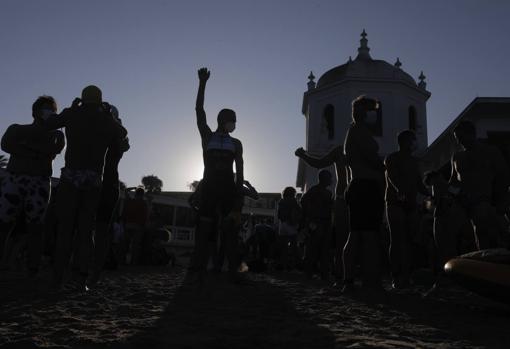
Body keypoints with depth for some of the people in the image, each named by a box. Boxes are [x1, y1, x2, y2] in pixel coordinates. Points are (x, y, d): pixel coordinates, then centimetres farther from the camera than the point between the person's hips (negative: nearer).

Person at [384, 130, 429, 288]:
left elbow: (419, 184, 22)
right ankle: (397, 278, -10)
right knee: (397, 241, -10)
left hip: (411, 205, 6)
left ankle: (406, 277, 3)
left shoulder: (414, 161, 23)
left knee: (409, 242, -1)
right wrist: (400, 191, -34)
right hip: (395, 203, -6)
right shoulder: (391, 159, 3)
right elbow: (393, 177, -16)